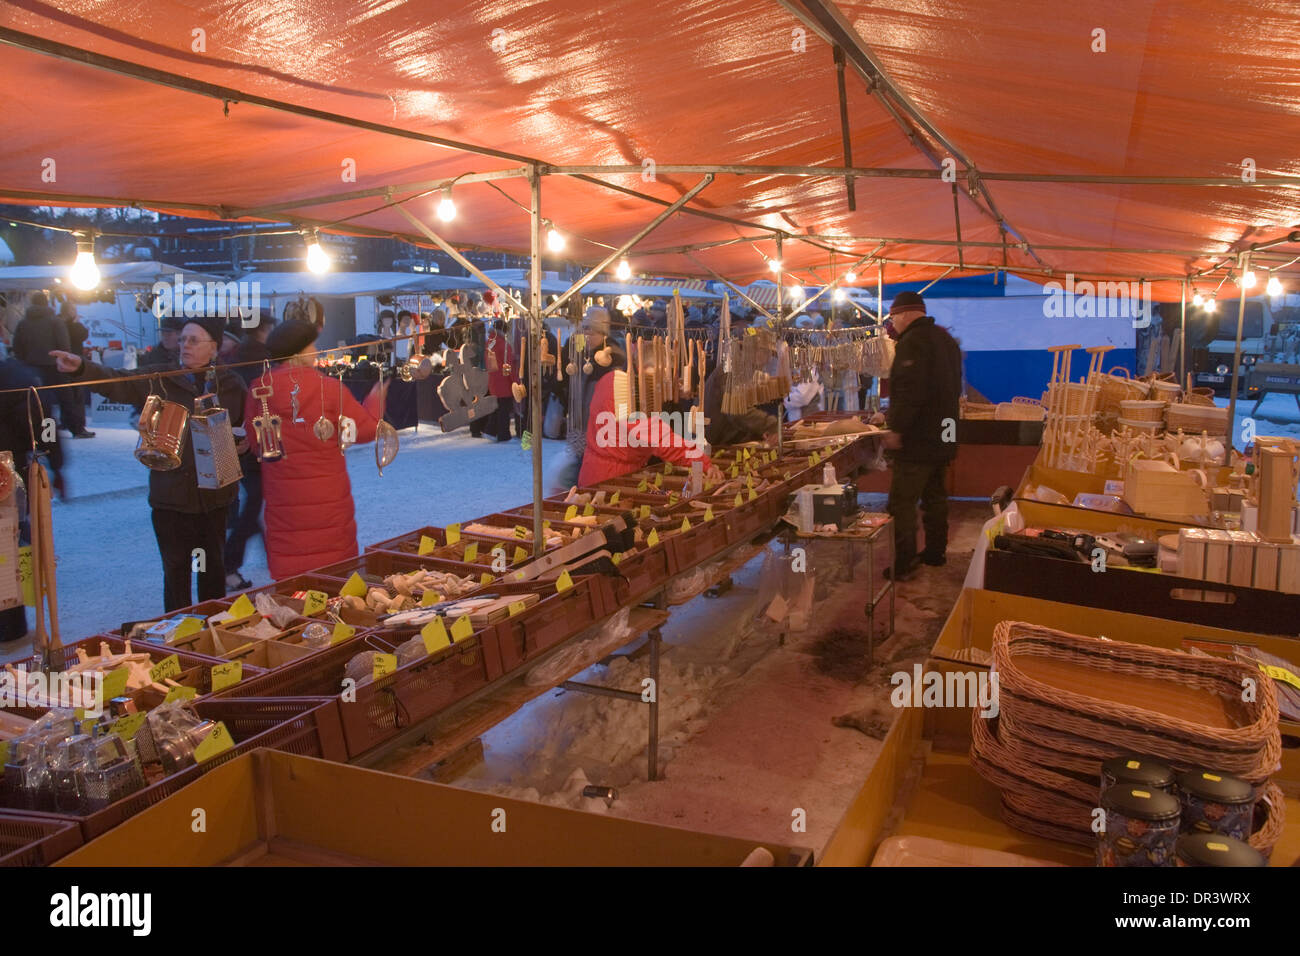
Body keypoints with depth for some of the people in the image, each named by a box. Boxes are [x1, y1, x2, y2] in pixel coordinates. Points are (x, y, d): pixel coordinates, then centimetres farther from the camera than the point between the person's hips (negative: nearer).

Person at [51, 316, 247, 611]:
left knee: (214, 566, 15)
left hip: (215, 493, 1)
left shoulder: (231, 383, 2)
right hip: (172, 494, -1)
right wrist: (82, 368, -31)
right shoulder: (160, 379, -2)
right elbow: (117, 382, -15)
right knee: (176, 570, 7)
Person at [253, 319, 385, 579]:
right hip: (328, 497, -2)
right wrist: (376, 398, 10)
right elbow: (365, 430, -6)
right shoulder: (329, 388, -11)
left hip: (283, 499, 2)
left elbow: (255, 441, 8)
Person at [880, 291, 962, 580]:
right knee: (935, 498, 19)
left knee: (902, 502, -4)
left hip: (918, 439, -10)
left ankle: (902, 564, -2)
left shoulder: (912, 342, -17)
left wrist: (896, 429, -20)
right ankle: (935, 553, 29)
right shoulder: (945, 338, 14)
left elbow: (910, 391, -27)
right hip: (944, 436, 10)